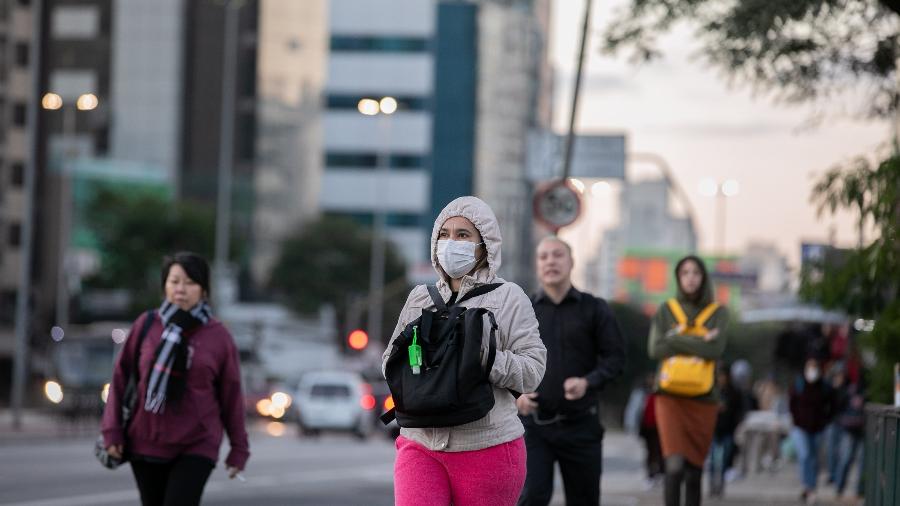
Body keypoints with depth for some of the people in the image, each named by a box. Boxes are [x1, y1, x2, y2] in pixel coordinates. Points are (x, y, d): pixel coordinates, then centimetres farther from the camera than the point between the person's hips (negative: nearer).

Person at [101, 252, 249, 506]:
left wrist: (239, 448, 5)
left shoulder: (218, 336, -2)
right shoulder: (146, 325, 1)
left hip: (196, 447, -3)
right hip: (146, 444, 3)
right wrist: (112, 430, 2)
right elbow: (121, 377, 7)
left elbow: (231, 395, 3)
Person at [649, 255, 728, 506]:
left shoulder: (718, 312, 6)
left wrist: (676, 339, -10)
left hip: (703, 398, 1)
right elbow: (655, 349, -6)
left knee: (694, 472, 5)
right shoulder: (666, 310, 7)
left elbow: (716, 349, -10)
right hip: (671, 397, -1)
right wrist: (699, 342, -9)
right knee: (675, 466, -17)